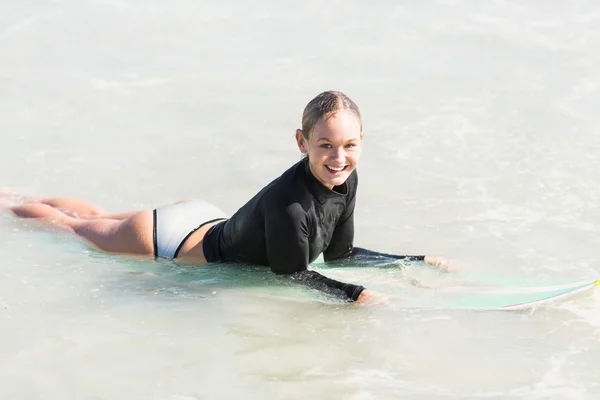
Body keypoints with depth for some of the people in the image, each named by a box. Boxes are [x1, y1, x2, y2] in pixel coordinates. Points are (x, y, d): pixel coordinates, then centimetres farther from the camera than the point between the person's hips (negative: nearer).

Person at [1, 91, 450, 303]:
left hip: (206, 220, 7)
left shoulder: (346, 180, -19)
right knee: (78, 226, 21)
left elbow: (339, 253, -7)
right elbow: (291, 274, -28)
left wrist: (417, 263, -11)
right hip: (177, 239, -7)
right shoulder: (288, 204, -43)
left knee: (100, 217, 32)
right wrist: (353, 294, -34)